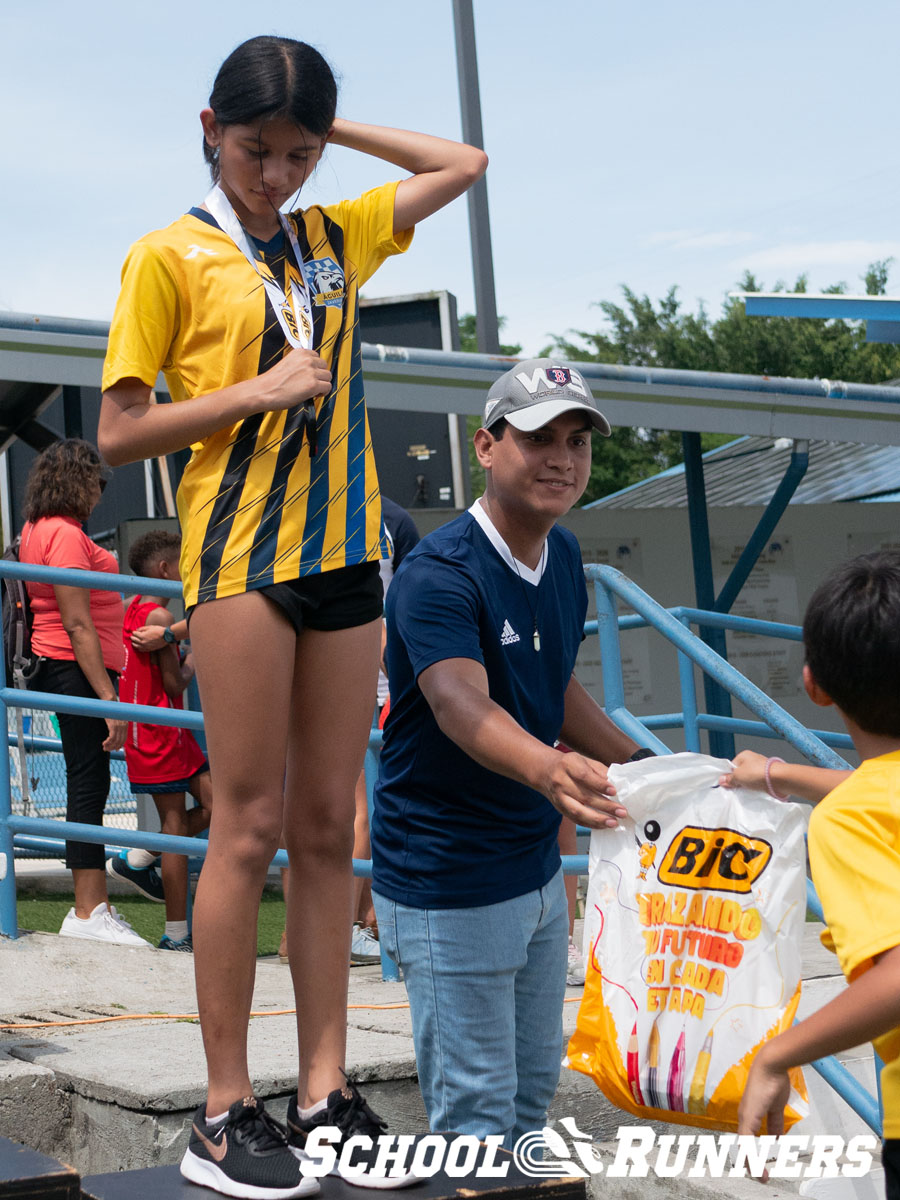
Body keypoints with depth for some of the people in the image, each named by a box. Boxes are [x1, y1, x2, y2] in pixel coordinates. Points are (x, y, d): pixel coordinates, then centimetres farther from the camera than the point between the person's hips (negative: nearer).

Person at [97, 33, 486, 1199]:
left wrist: (328, 124, 14)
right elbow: (119, 433, -3)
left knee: (329, 827, 5)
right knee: (251, 823, -6)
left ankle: (326, 1090, 10)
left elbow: (462, 163, 23)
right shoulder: (170, 256, 0)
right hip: (240, 554, -5)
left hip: (342, 554, 5)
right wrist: (258, 391, -14)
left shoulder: (334, 237, 13)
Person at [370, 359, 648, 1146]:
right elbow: (461, 702, -40)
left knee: (534, 1087, 20)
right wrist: (544, 769, -59)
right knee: (478, 1113, -3)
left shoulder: (563, 556, 5)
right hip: (448, 886, -9)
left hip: (537, 868, 9)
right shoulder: (440, 575, -22)